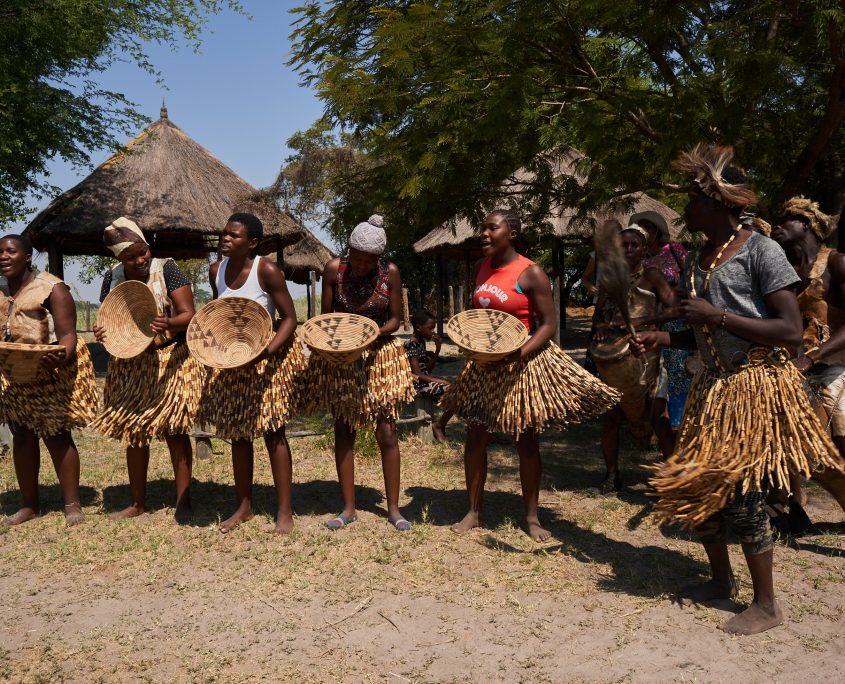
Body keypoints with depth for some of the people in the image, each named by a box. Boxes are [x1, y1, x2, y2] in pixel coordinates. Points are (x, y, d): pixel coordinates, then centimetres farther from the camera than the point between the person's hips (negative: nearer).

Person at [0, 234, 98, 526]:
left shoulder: (51, 288, -11)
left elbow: (67, 334, -17)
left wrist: (61, 356, -37)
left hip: (50, 373, -6)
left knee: (56, 435, -2)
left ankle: (72, 504, 7)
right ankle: (30, 504, 21)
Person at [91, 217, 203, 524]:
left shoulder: (166, 269, -10)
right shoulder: (112, 278, 3)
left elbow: (188, 314, -14)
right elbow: (109, 321, 14)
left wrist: (169, 323, -36)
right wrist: (101, 333, -10)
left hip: (170, 361, -4)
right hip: (129, 365, 5)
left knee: (174, 430, -3)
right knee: (133, 433, 9)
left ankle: (183, 502, 8)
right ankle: (137, 502, 22)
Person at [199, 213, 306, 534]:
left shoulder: (266, 270, -17)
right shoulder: (216, 270, 0)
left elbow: (289, 318, -15)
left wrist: (265, 352, -29)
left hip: (268, 359, -6)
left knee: (273, 432, -3)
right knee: (237, 434, 12)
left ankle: (284, 511, 7)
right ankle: (244, 506, 26)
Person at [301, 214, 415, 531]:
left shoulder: (390, 273, -8)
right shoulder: (334, 269, -8)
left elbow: (395, 319, -3)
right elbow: (325, 316, 0)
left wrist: (374, 333, -22)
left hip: (379, 355, 0)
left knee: (387, 433, 0)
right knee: (343, 432, 6)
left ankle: (393, 508, 13)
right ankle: (348, 508, 17)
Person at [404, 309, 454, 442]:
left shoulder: (421, 341, 13)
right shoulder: (411, 344, -16)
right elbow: (417, 375, -19)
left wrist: (438, 348, 4)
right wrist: (442, 381, -19)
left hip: (425, 380, 10)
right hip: (418, 384, -10)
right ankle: (439, 425, -3)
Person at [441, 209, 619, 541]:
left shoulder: (531, 274, -13)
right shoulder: (481, 267, 7)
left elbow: (549, 324, -14)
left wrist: (519, 354, -27)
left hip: (522, 364, -6)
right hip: (483, 365, 6)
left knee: (526, 440, 4)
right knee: (475, 436, 6)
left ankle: (531, 517, 18)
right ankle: (473, 512, 20)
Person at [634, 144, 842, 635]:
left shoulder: (760, 250, -12)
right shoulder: (698, 262, 11)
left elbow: (791, 331, -19)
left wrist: (717, 315, -21)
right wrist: (664, 339, 2)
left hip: (757, 388, -8)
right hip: (714, 387, 8)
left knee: (741, 490, -7)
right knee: (696, 485, 9)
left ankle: (767, 605, 11)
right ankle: (722, 580, 29)